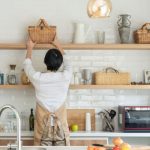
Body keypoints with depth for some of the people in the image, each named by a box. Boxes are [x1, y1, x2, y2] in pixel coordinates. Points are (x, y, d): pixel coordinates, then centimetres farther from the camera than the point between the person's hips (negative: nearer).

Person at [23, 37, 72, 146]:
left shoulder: (37, 78, -12)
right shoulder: (66, 76, -10)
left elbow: (27, 64, 10)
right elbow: (66, 61, 13)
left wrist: (30, 48, 26)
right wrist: (58, 45, 28)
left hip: (43, 124, 0)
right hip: (60, 124, 0)